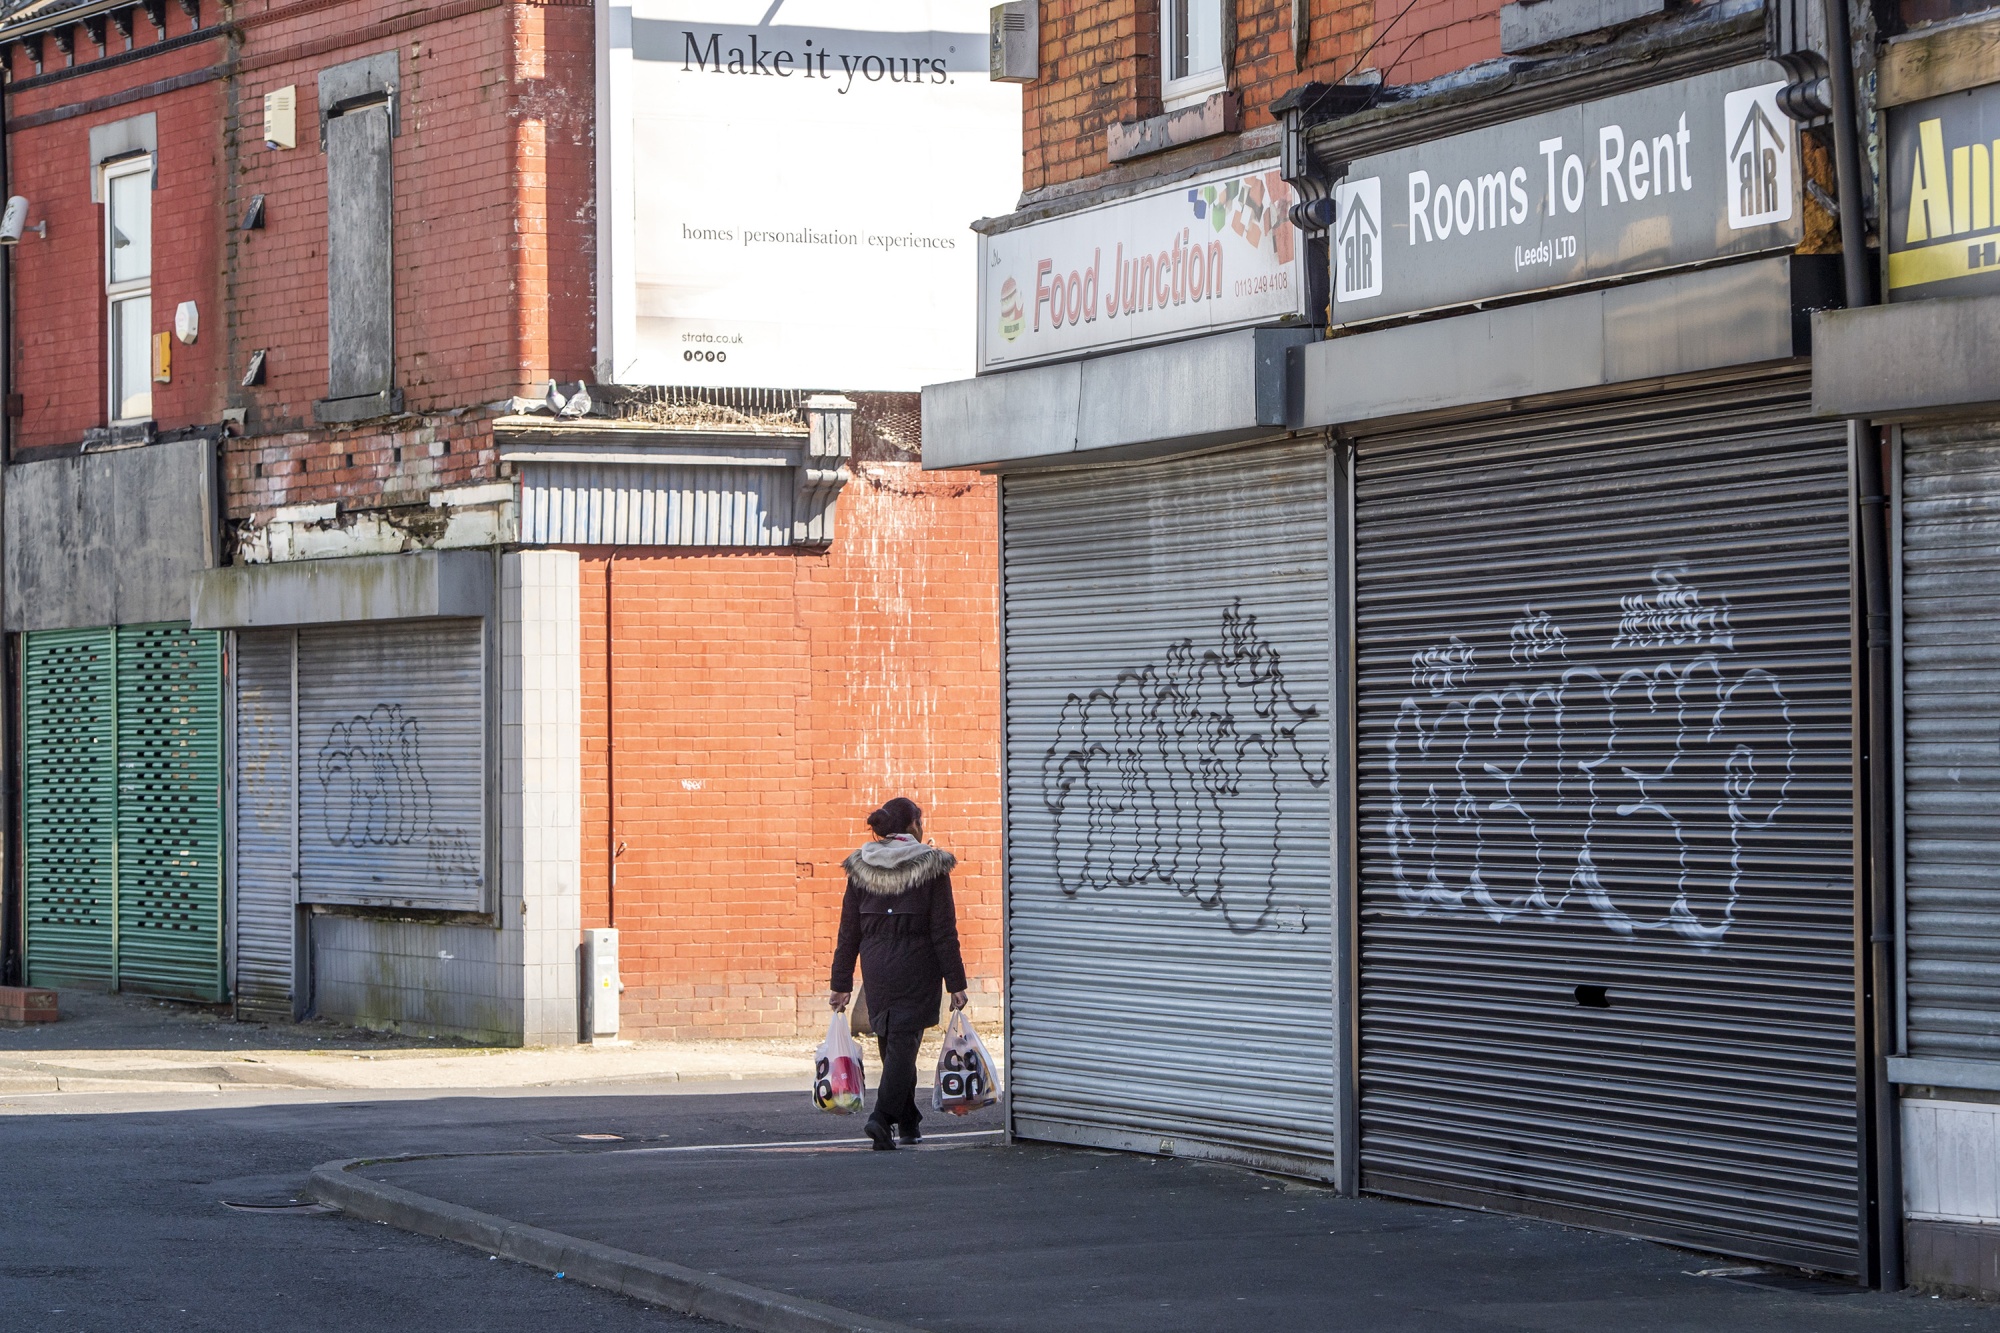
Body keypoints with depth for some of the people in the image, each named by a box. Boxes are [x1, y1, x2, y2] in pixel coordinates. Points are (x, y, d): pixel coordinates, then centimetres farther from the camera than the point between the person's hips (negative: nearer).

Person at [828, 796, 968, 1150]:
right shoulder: (931, 867, -5)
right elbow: (944, 932, -7)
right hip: (916, 970, -4)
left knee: (892, 1042, 17)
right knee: (903, 1043, -4)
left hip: (876, 971, 4)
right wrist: (955, 983, -4)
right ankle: (883, 1116, -21)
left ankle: (907, 1121, 25)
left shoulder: (861, 868, 5)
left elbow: (849, 932, 5)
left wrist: (841, 984, 8)